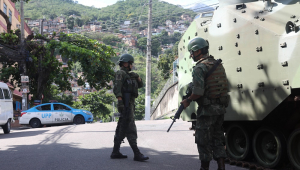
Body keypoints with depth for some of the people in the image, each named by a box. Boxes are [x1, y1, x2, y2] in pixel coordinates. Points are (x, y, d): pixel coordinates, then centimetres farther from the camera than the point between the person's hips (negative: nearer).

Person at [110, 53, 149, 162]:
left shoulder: (128, 75, 23)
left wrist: (137, 77, 4)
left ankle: (115, 152, 16)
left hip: (130, 103, 10)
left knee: (122, 129, 11)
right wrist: (120, 102, -27)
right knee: (130, 129, -12)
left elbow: (140, 85, 24)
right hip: (126, 104, -10)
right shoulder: (120, 73, -5)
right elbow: (117, 88, -17)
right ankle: (137, 154, -15)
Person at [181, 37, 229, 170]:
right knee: (218, 139, 14)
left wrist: (187, 101, -7)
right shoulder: (218, 65, 12)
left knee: (203, 140, 4)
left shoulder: (199, 67, -14)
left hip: (207, 109, -8)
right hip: (221, 107, 8)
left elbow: (198, 92, -23)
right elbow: (225, 87, 16)